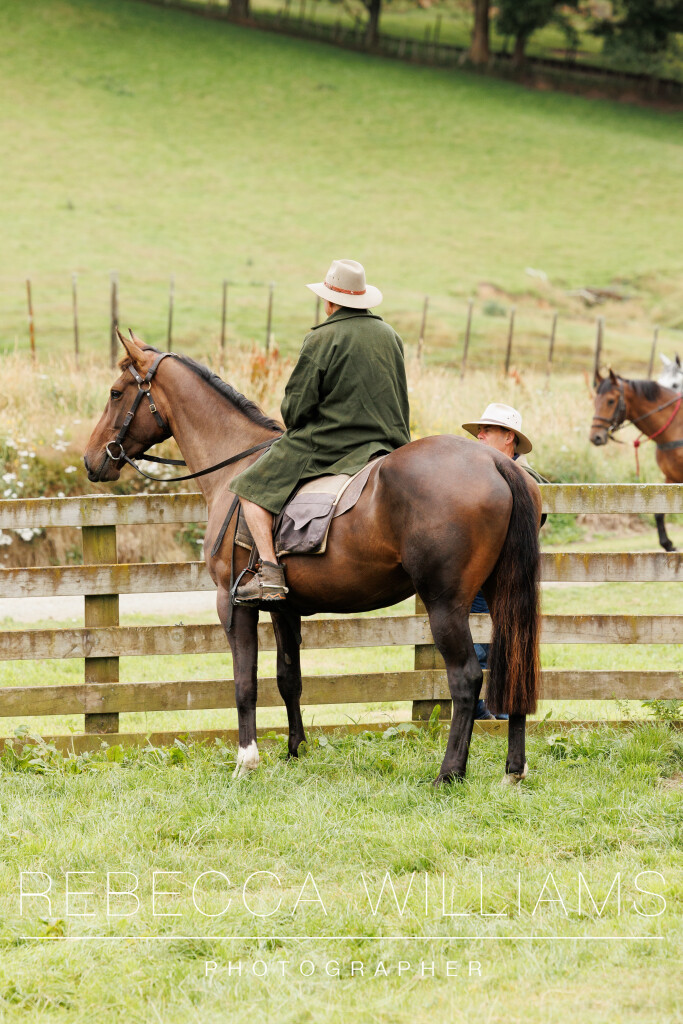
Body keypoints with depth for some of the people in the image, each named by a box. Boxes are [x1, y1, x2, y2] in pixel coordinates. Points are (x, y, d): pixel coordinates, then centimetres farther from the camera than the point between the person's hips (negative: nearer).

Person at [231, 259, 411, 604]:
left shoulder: (321, 339, -11)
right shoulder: (390, 336, 9)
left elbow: (295, 406, -10)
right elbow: (401, 403, 18)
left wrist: (293, 427, 11)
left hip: (323, 446, -6)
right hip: (387, 444, 6)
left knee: (251, 487, 0)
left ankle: (269, 572, -15)